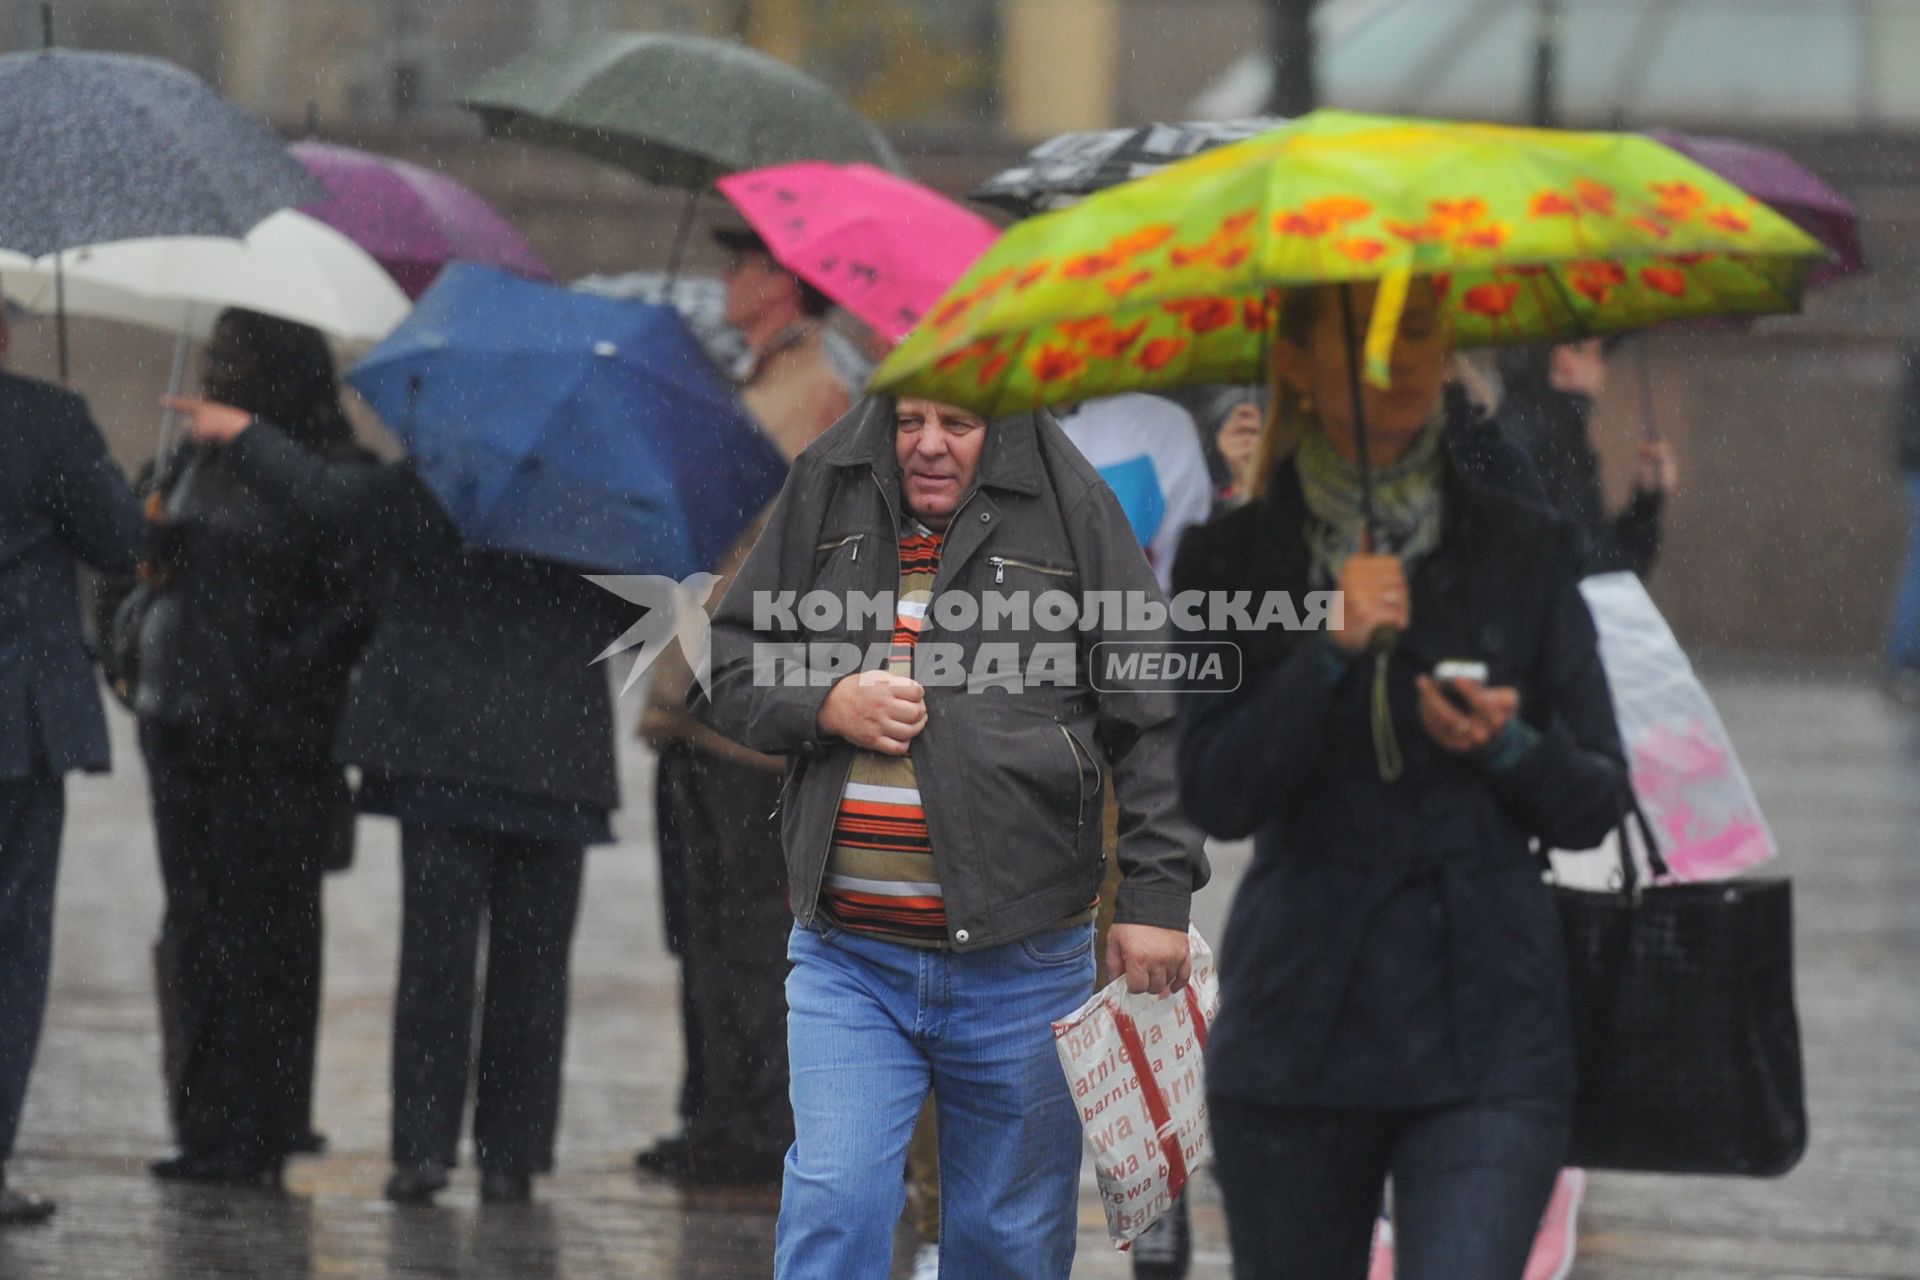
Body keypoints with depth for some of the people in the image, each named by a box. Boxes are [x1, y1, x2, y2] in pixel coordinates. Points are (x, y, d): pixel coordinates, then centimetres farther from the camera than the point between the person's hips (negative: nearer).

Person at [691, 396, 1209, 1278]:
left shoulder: (1069, 514, 1)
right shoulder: (823, 503, 7)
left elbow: (1154, 722, 2)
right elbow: (722, 670, 13)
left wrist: (1155, 895, -4)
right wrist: (822, 706, -8)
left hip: (1020, 965, -1)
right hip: (847, 962, 1)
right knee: (833, 1209, -12)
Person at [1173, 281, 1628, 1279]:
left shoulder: (1524, 552, 7)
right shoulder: (1232, 565, 4)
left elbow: (1594, 804, 8)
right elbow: (1213, 794, -8)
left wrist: (1507, 747, -12)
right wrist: (1332, 650, -19)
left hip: (1487, 1040, -1)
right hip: (1295, 1037, 1)